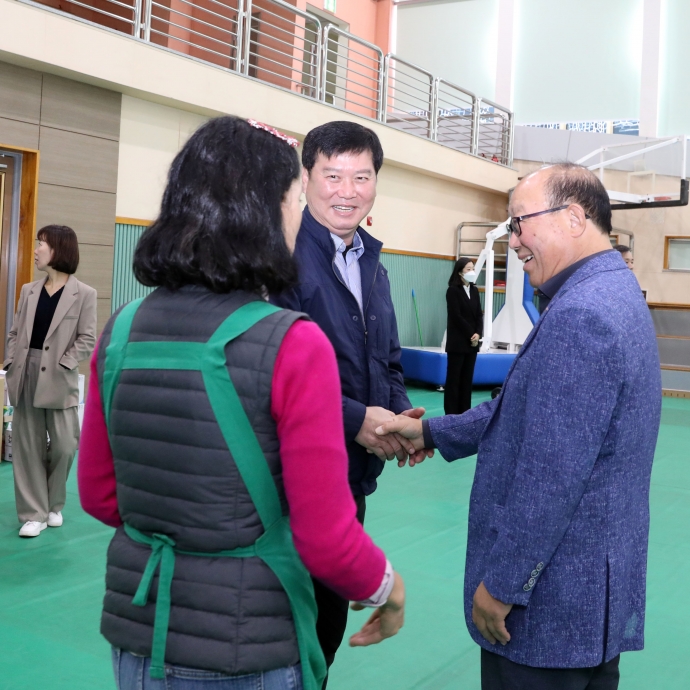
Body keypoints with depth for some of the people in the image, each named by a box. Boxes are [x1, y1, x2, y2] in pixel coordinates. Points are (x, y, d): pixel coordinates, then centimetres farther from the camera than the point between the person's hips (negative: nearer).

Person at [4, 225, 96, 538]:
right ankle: (34, 513, 13)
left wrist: (62, 365, -15)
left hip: (59, 381, -4)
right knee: (27, 447, 5)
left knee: (63, 446, 2)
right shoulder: (28, 291, 12)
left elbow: (87, 339, -6)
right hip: (25, 378, 4)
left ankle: (54, 506, 25)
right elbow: (14, 333, 12)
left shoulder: (83, 294, -2)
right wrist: (12, 364, -1)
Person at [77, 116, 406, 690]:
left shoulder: (123, 329, -4)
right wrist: (386, 589, 2)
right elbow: (327, 542, -17)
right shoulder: (294, 346, -19)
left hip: (136, 640, 5)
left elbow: (98, 495, 6)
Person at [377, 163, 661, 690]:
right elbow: (528, 410, 15)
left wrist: (502, 583, -17)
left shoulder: (579, 315, -23)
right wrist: (433, 432, 15)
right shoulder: (617, 293, 9)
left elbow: (552, 475, -26)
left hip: (555, 597, -9)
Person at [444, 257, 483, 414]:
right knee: (454, 378, -2)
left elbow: (479, 314, 8)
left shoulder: (474, 290, 11)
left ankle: (465, 411, 13)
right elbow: (456, 317, -13)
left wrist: (478, 333, -7)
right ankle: (451, 413, 2)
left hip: (472, 342, 6)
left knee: (467, 378, 8)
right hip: (458, 342, -6)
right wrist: (470, 334, -11)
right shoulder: (453, 291, -8)